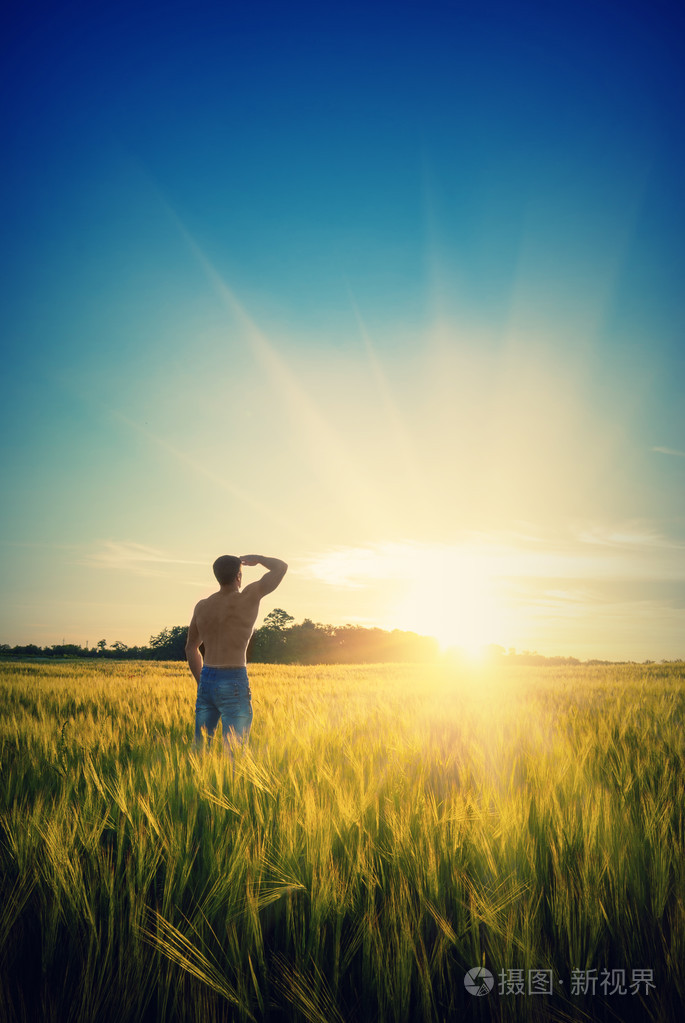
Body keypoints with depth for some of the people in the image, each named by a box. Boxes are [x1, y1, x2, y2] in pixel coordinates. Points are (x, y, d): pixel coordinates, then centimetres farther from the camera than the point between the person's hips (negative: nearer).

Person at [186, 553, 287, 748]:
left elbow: (191, 648, 19)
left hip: (206, 681, 6)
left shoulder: (201, 607, 9)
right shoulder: (249, 598, -7)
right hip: (234, 683, -5)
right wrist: (256, 558, 19)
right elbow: (281, 567, 3)